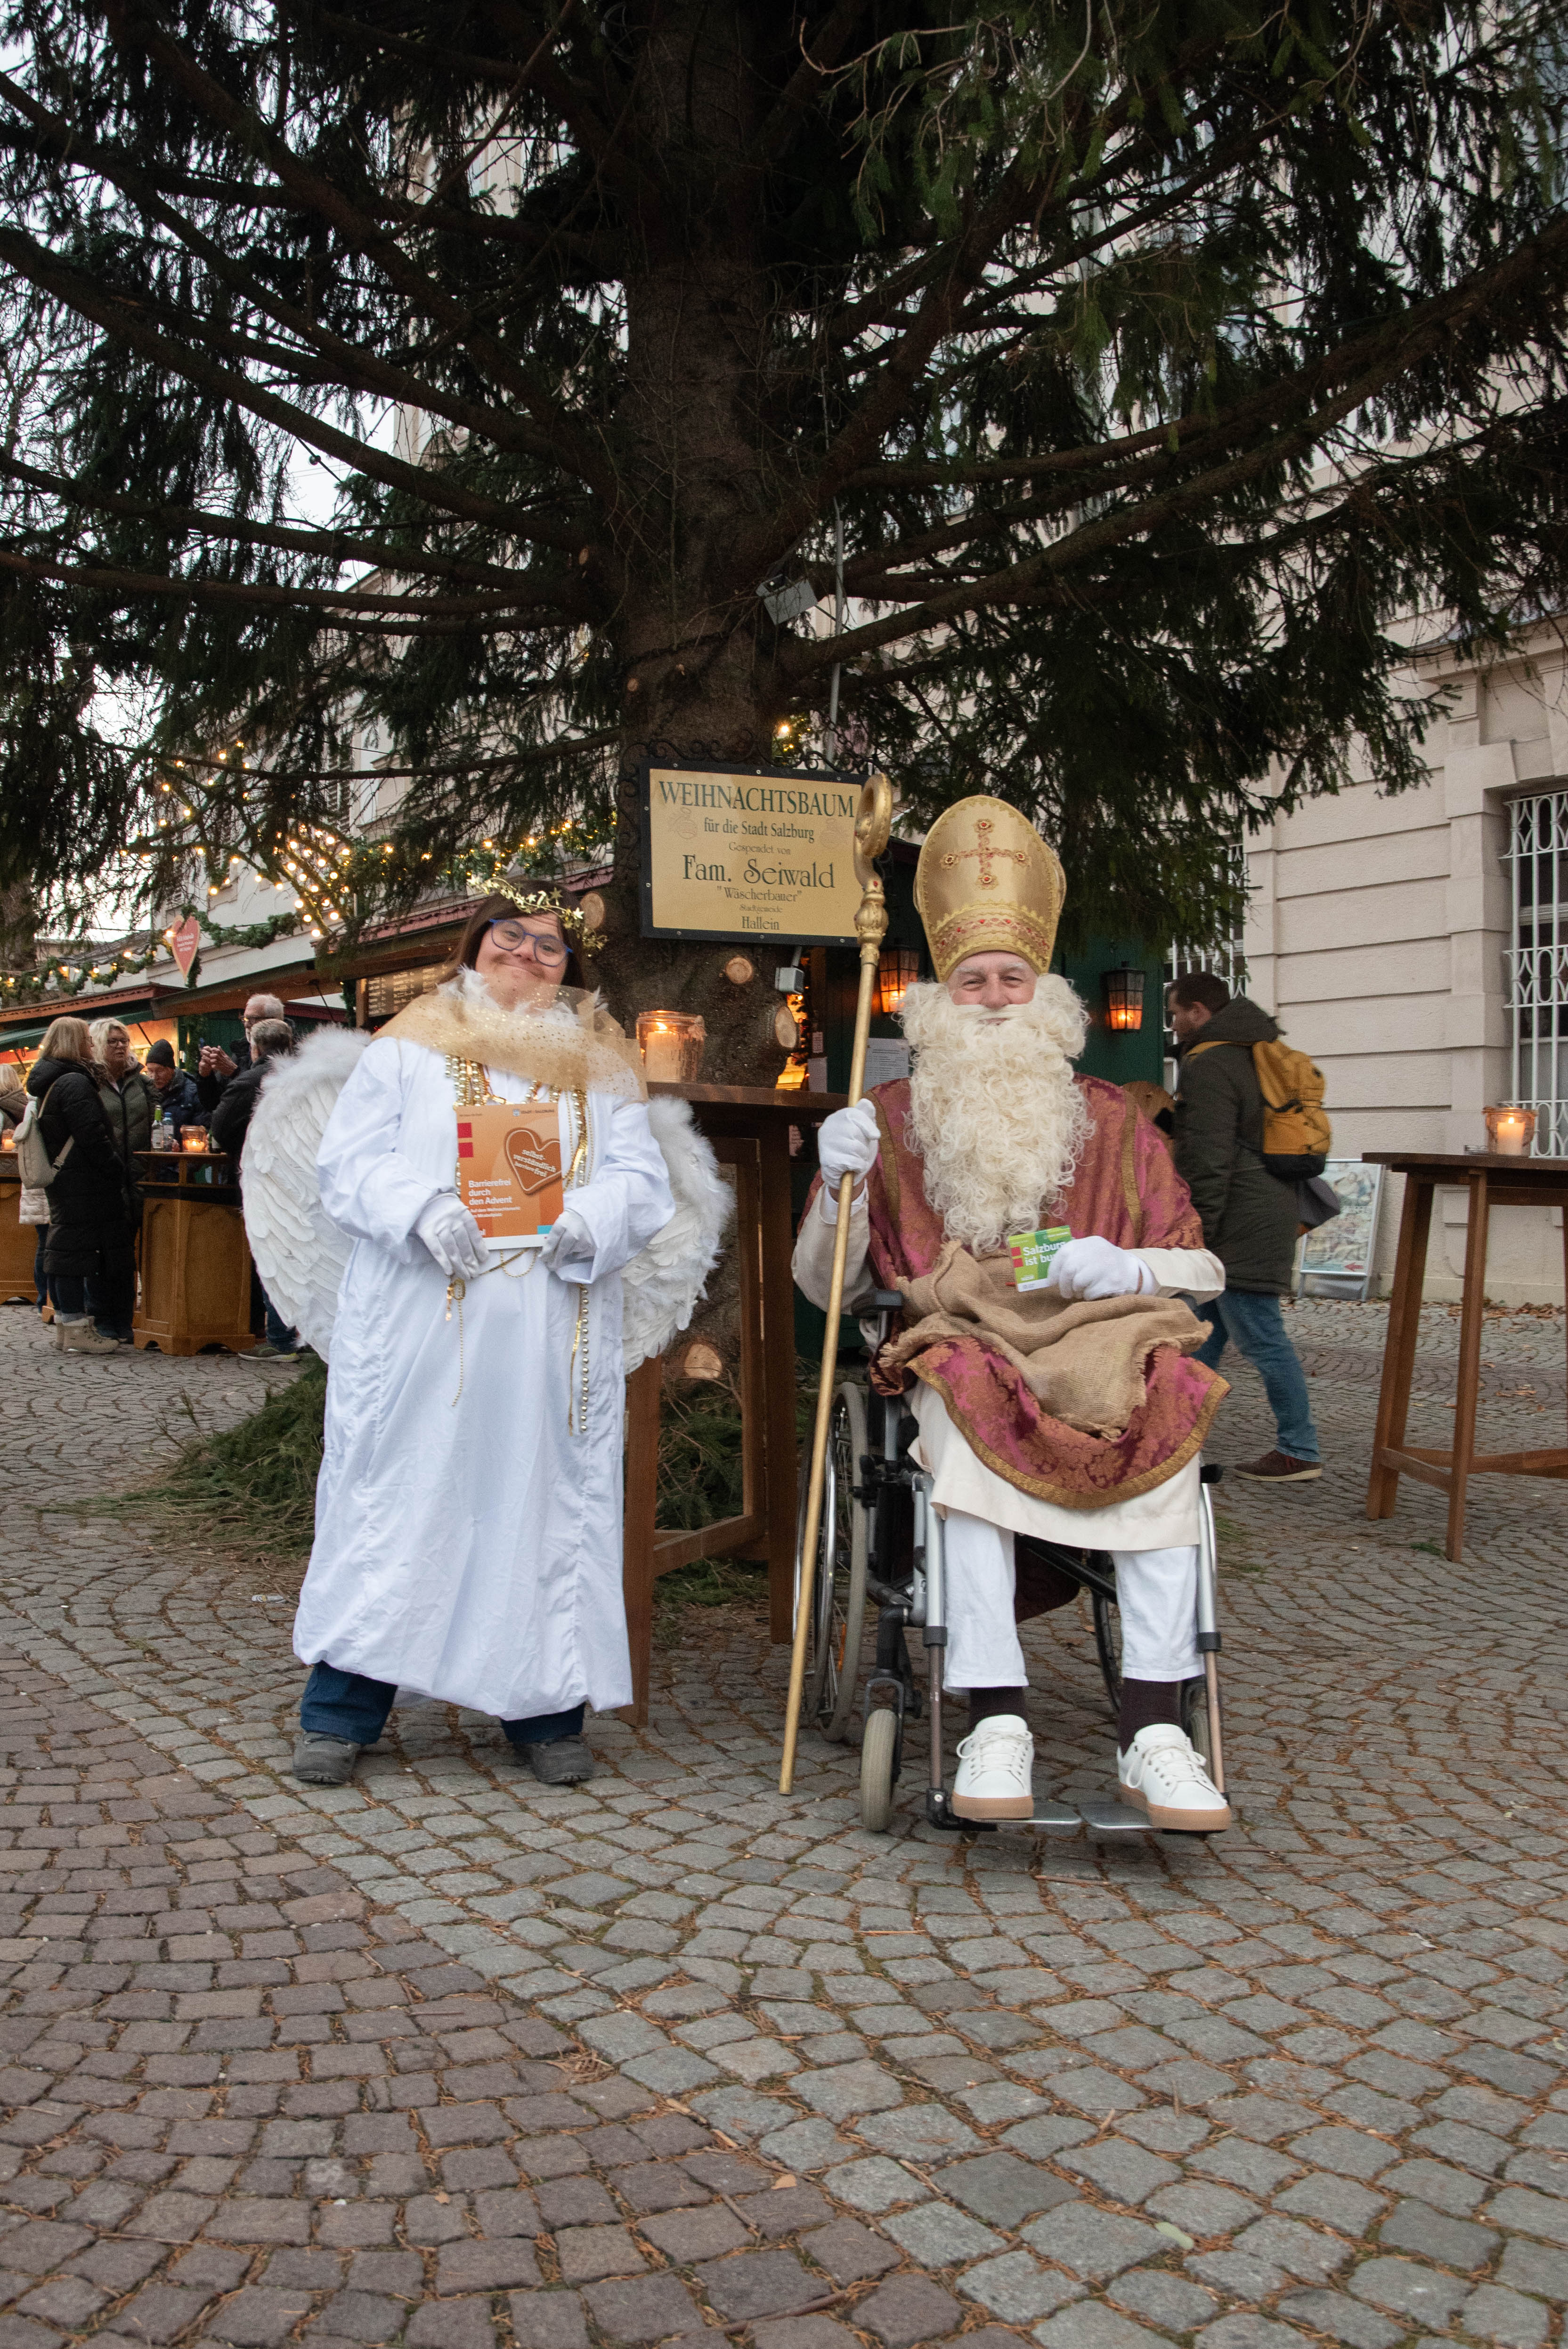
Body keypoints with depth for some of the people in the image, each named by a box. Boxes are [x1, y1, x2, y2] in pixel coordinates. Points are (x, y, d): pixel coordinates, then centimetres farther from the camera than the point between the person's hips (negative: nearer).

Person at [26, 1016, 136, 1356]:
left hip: (61, 1179, 10)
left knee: (62, 1248, 13)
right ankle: (77, 1329, -6)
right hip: (84, 1183, -10)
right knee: (77, 1246, -8)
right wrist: (118, 1169, -12)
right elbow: (92, 1135, -21)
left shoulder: (47, 1083, 16)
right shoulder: (75, 1082, -16)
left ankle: (65, 1324, 21)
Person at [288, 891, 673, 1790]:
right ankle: (342, 1712, 11)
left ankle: (546, 1708, 15)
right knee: (395, 1497, 0)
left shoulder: (602, 1068, 14)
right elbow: (351, 1160, 2)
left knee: (546, 1500, 3)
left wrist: (585, 1220, -16)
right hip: (418, 1324, -1)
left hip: (553, 1341, 2)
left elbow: (644, 1183, 5)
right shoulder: (409, 1049, 10)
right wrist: (422, 1209, -17)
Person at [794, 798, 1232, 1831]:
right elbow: (826, 1286, 13)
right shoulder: (894, 1118, 16)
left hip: (1099, 1341, 1)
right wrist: (840, 1184, -6)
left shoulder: (1112, 1120, 18)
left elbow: (1204, 1266, 17)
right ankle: (997, 1721, -34)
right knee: (968, 1422, -36)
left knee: (1167, 1422, -32)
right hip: (960, 1350, -1)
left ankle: (1153, 1726, -31)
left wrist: (1124, 1266, -5)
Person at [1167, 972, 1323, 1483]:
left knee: (1261, 1337, -5)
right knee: (1202, 1328, 16)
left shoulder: (1210, 1065, -14)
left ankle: (1299, 1453, 0)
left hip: (1240, 1226, -11)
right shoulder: (1257, 1054, 19)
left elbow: (1208, 1161, -20)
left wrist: (1193, 1234, -16)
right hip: (1269, 1209, 11)